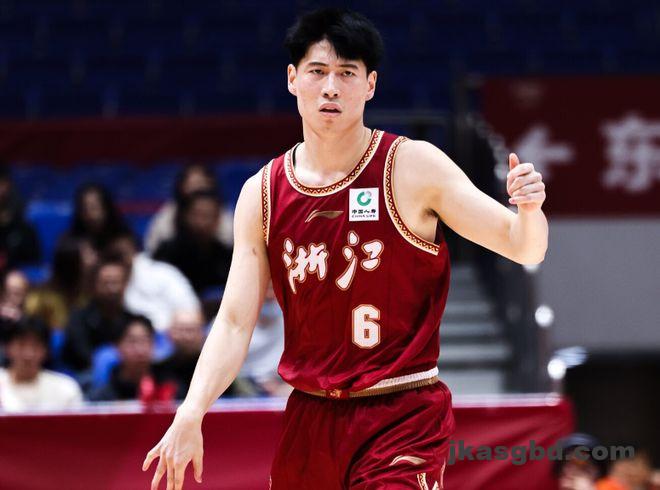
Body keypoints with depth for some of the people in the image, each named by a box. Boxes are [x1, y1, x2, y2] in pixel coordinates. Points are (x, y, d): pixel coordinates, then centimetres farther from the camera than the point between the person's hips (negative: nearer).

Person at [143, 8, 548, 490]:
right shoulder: (262, 194, 4)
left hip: (403, 418, -4)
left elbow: (523, 248, -5)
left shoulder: (413, 167, -7)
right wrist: (191, 414, -11)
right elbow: (234, 323, 3)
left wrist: (529, 210, -29)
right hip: (310, 418, 4)